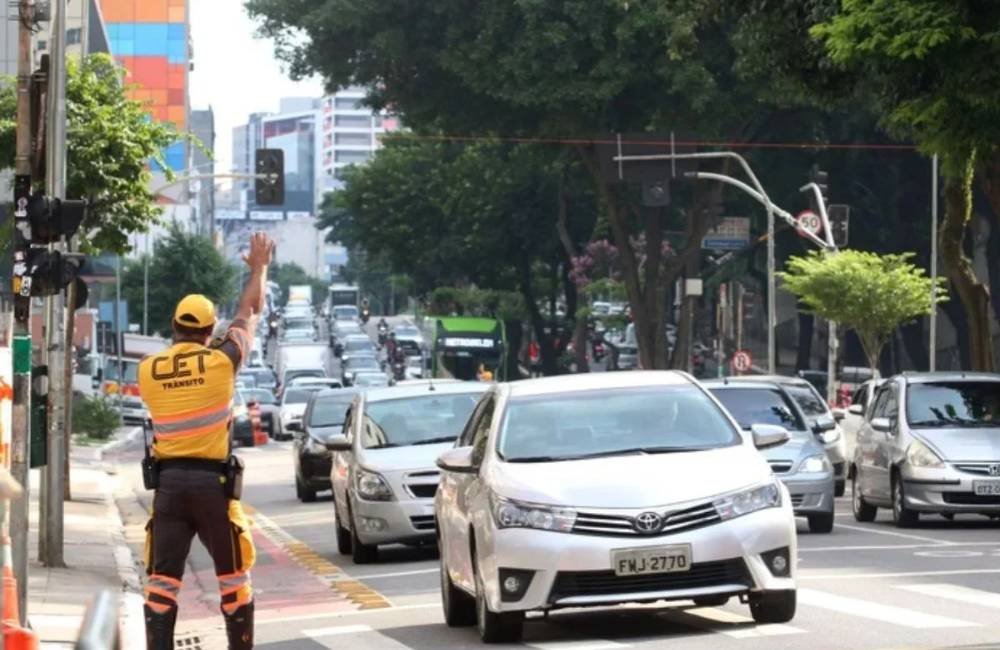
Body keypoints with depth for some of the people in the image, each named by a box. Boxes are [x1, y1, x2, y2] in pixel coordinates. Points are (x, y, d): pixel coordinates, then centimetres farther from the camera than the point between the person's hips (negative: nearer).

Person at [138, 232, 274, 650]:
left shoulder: (148, 370, 1)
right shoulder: (221, 362, -4)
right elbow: (251, 312, 11)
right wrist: (259, 267, 27)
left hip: (168, 480, 2)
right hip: (213, 481, -2)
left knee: (162, 578, 1)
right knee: (233, 575, 11)